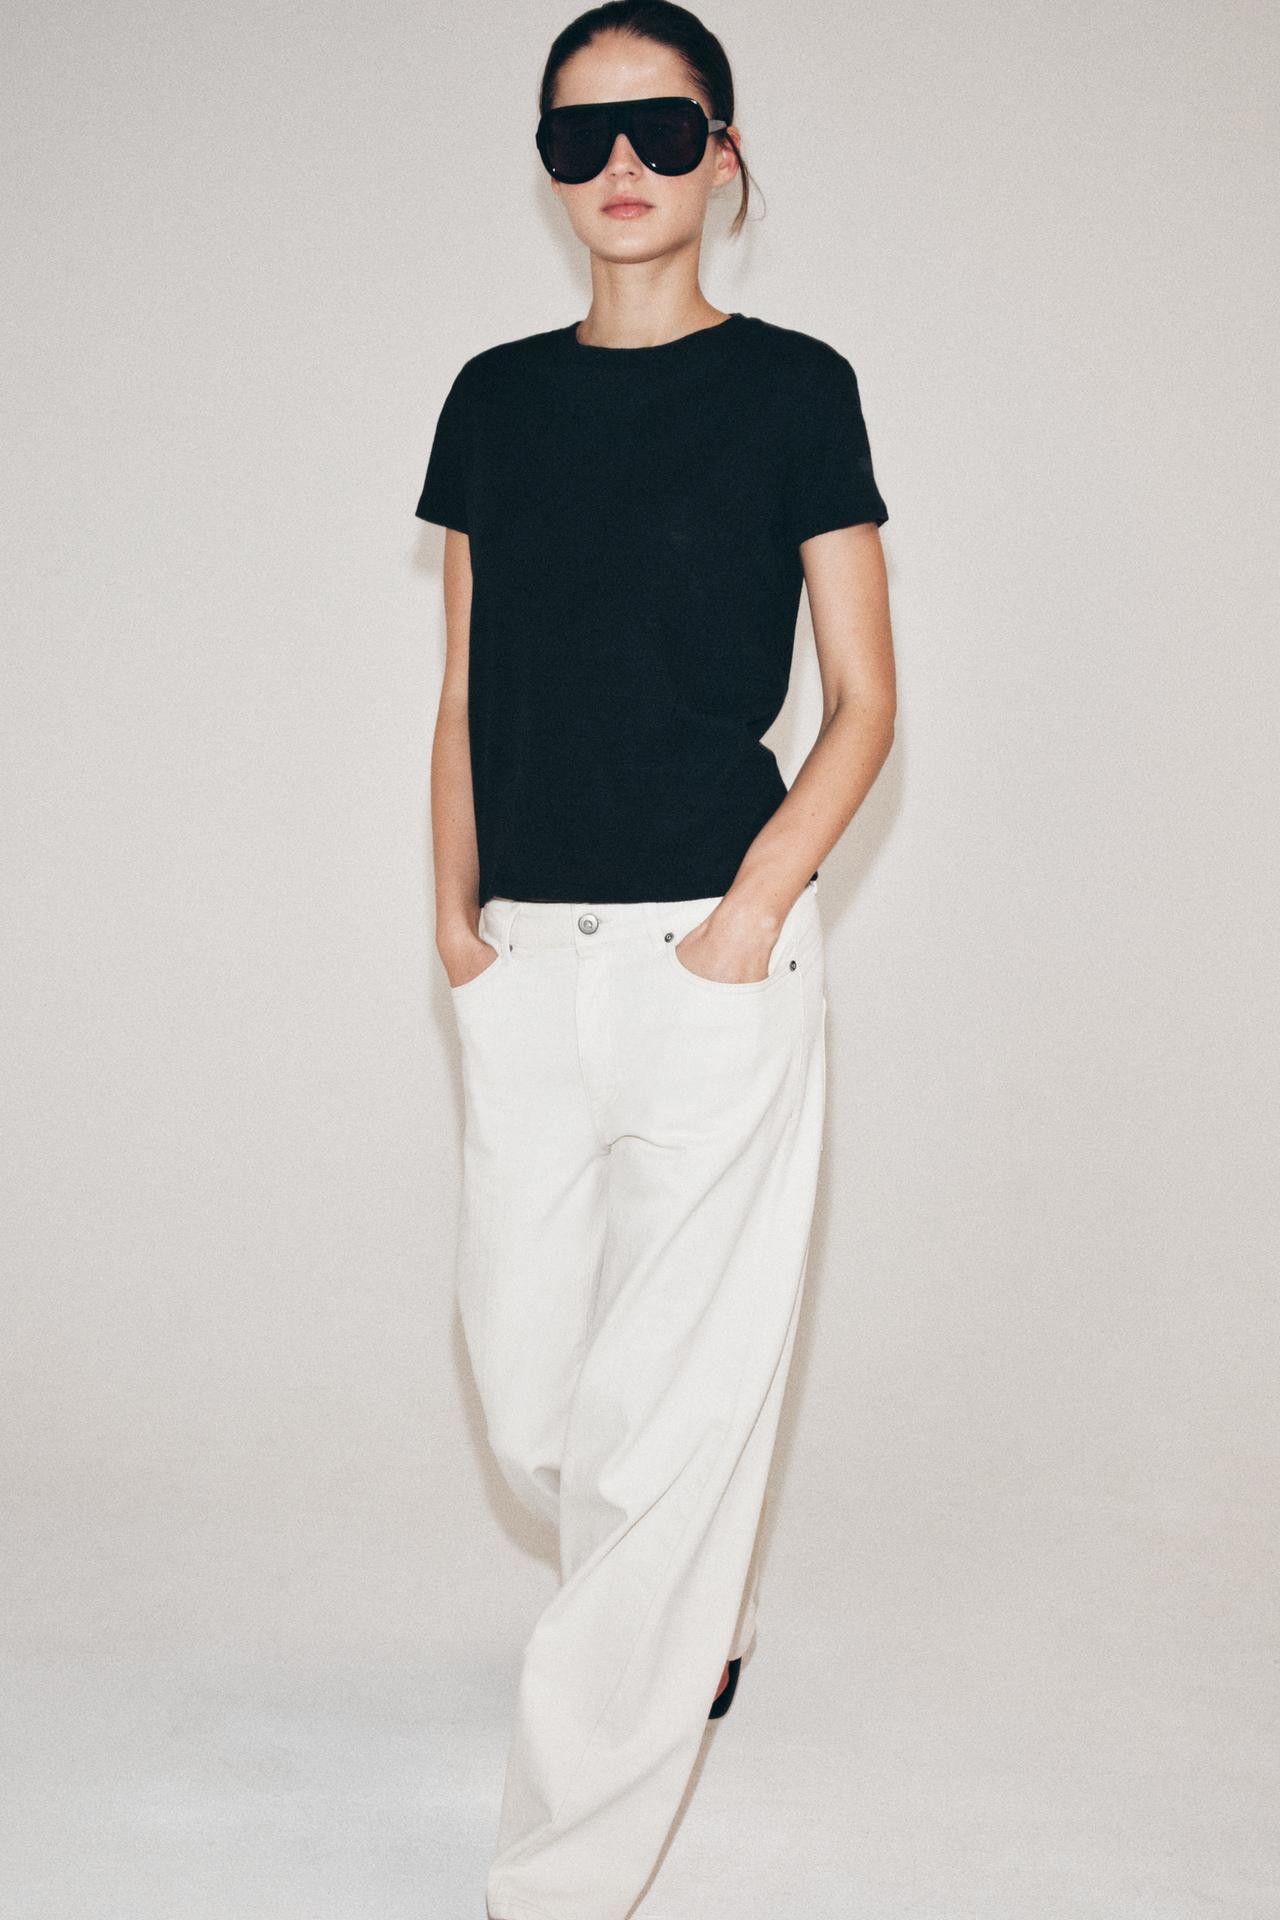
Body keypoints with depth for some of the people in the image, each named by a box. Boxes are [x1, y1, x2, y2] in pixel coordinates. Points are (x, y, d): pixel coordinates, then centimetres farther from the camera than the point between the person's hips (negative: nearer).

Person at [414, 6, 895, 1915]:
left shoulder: (790, 385, -1)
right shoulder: (496, 398, 11)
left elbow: (863, 701, 0)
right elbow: (465, 691, 15)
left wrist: (756, 906, -12)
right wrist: (454, 910, 3)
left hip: (713, 960, -4)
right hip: (527, 965, 5)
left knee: (667, 1409, -2)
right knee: (525, 1390, 11)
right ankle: (700, 1616, 43)